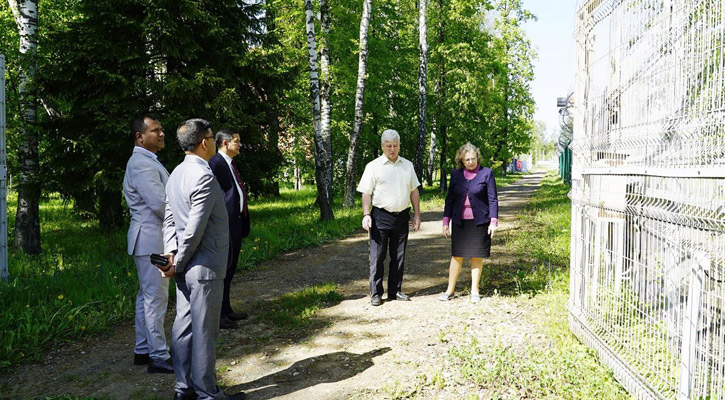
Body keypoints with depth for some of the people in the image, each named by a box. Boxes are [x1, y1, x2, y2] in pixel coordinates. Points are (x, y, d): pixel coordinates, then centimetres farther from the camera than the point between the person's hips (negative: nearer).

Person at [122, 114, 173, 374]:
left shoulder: (146, 161, 17)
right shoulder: (142, 164, -17)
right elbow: (160, 204, -23)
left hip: (151, 238, 11)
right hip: (151, 239, -11)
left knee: (147, 296, 16)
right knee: (155, 298, -5)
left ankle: (143, 350, 27)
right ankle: (159, 357, 3)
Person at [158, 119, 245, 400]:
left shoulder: (176, 174, 11)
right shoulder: (204, 177, -19)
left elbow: (169, 219, 11)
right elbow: (194, 229, -21)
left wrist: (171, 252, 0)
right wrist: (178, 264, -10)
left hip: (185, 268, 9)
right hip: (204, 267, -9)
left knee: (184, 326, 14)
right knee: (204, 331, 1)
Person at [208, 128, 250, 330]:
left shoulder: (231, 165, 18)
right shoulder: (215, 164, -13)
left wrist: (243, 222, 18)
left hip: (236, 223, 10)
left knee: (230, 268, 17)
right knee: (222, 268, -5)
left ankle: (226, 310, 28)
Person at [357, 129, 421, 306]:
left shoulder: (407, 165, 13)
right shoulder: (373, 166, 0)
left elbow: (414, 191, 15)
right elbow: (366, 193, -3)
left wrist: (416, 214, 10)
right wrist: (366, 215, -12)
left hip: (402, 217, 4)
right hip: (381, 217, -4)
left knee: (399, 257, 10)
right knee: (378, 257, -1)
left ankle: (395, 291, 21)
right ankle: (376, 293, 7)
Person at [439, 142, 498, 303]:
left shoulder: (486, 173, -3)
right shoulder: (456, 174, 6)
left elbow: (493, 199, -2)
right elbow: (450, 198, 10)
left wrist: (494, 221, -8)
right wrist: (446, 221, 7)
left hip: (479, 222, -2)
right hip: (460, 222, 2)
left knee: (477, 256, 5)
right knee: (456, 255, 5)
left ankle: (474, 291, 17)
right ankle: (450, 290, 15)